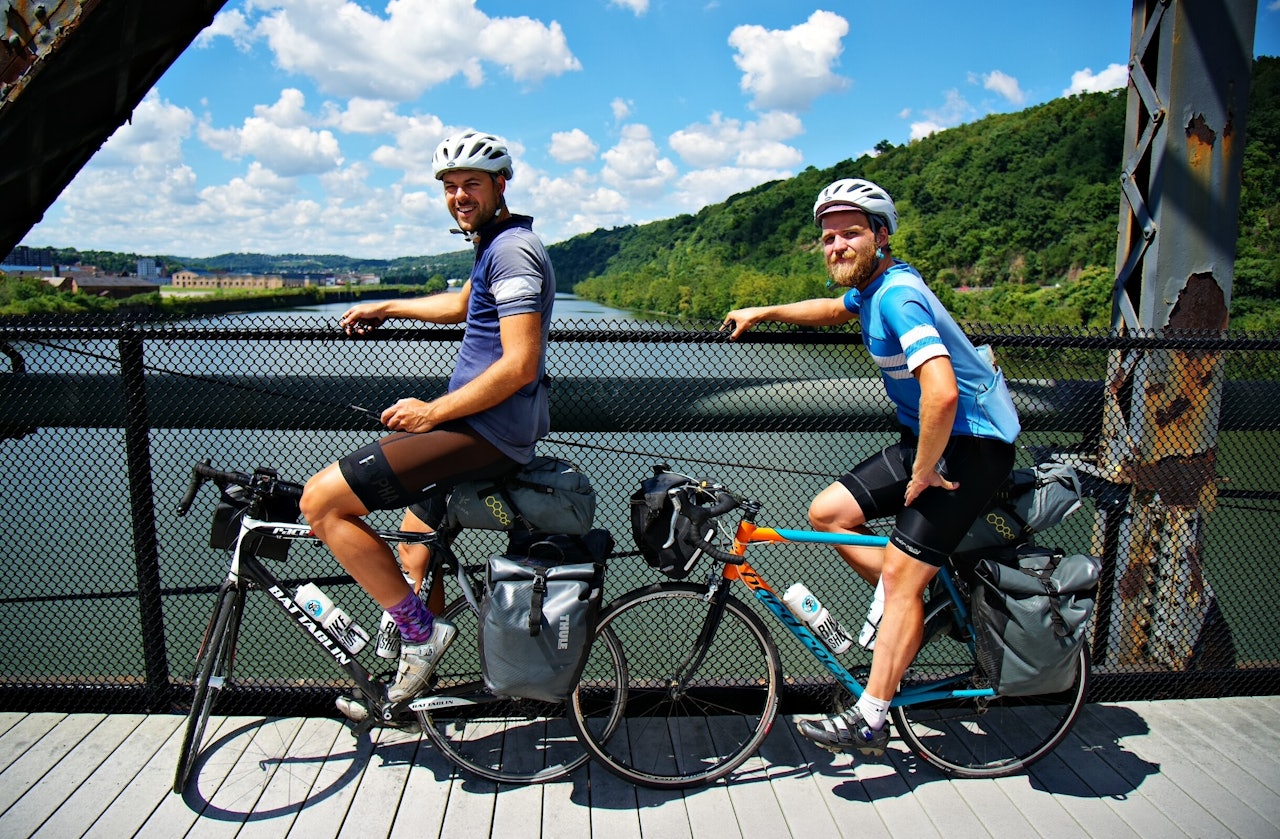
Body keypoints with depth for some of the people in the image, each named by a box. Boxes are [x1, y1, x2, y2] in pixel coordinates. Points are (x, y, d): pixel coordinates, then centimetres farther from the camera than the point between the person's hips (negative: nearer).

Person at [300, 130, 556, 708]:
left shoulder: (511, 249, -16)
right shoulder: (495, 242, 17)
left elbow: (519, 365, -25)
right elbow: (463, 304, 37)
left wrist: (434, 412, -18)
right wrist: (385, 308, 37)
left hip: (489, 432, -11)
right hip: (488, 425, 12)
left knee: (321, 500, -13)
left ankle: (420, 630, -4)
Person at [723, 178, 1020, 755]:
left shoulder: (898, 296, -23)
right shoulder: (875, 287, 8)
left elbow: (942, 392, -35)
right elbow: (835, 309, 35)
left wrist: (923, 474, -23)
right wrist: (764, 312, 33)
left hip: (971, 446, -10)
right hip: (929, 440, 10)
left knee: (899, 573, -11)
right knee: (827, 512, 5)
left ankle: (868, 721, -2)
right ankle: (920, 610, 16)